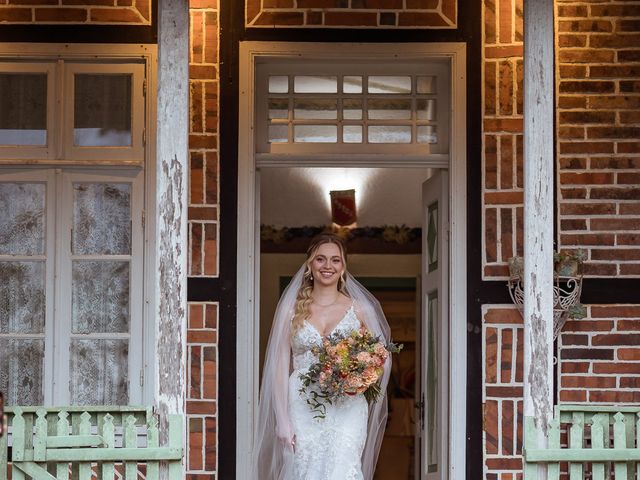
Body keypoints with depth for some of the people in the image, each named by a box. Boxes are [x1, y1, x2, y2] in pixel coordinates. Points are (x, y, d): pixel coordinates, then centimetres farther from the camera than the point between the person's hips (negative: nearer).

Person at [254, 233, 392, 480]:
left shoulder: (359, 309, 9)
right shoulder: (292, 309, 8)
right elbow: (280, 367, 5)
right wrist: (282, 420, -3)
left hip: (347, 409, 0)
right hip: (303, 410, 1)